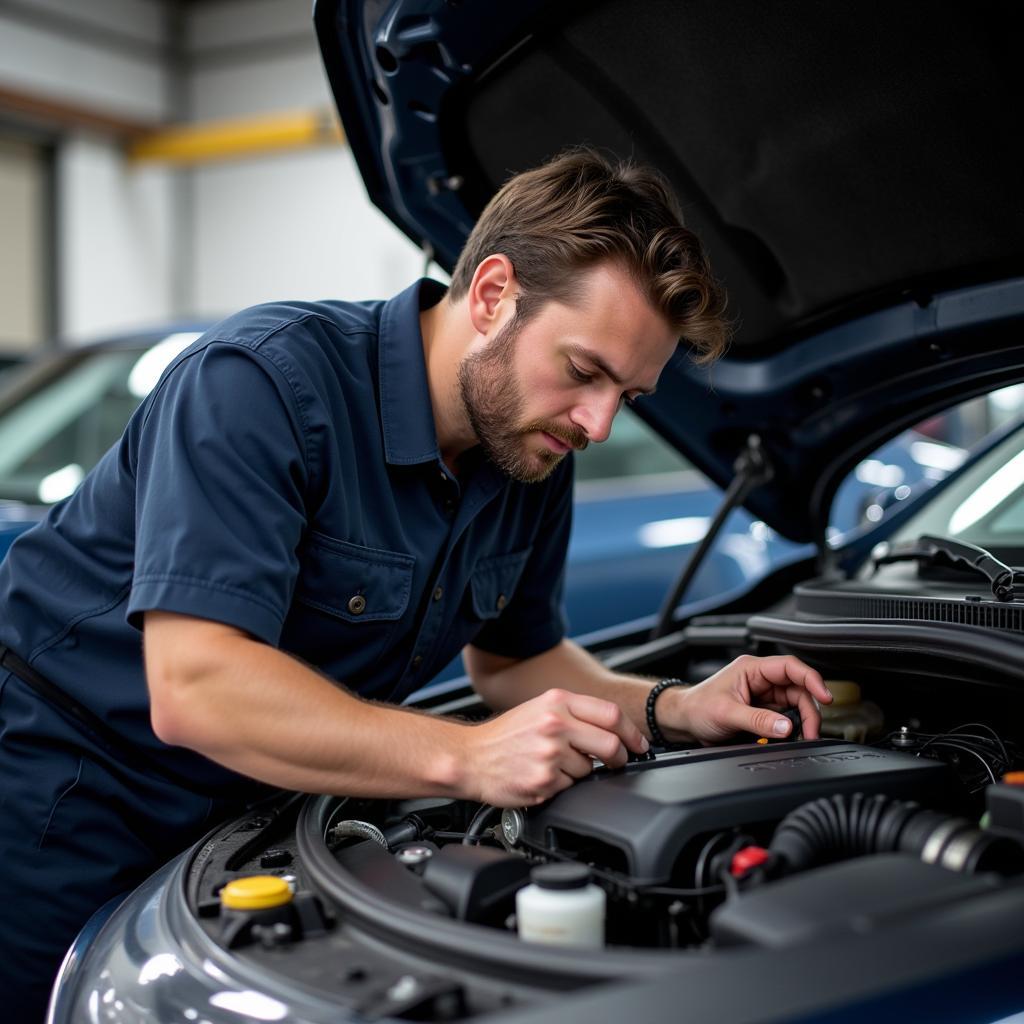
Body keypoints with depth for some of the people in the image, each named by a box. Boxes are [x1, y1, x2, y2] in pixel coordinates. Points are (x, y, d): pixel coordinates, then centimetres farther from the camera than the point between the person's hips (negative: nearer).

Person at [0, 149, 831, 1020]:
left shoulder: (537, 462, -5)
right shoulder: (263, 381, -29)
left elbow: (511, 656, 9)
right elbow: (192, 688, -37)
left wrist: (674, 711, -8)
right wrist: (467, 758, -41)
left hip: (248, 808, 6)